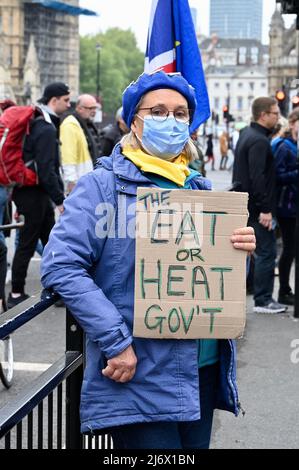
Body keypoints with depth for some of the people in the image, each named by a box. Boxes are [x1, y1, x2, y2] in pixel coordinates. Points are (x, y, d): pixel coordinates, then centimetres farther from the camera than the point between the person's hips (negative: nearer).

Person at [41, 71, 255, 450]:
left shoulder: (200, 188, 13)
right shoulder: (104, 184, -6)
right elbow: (60, 267, -17)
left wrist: (242, 252, -4)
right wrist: (115, 341, -22)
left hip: (204, 370, 6)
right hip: (138, 377, -6)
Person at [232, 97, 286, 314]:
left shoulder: (246, 134, 14)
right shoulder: (260, 141, -18)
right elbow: (257, 177, -24)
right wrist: (265, 209, -24)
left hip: (243, 204, 10)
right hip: (257, 206, -10)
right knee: (267, 252, -4)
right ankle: (263, 300, 1)